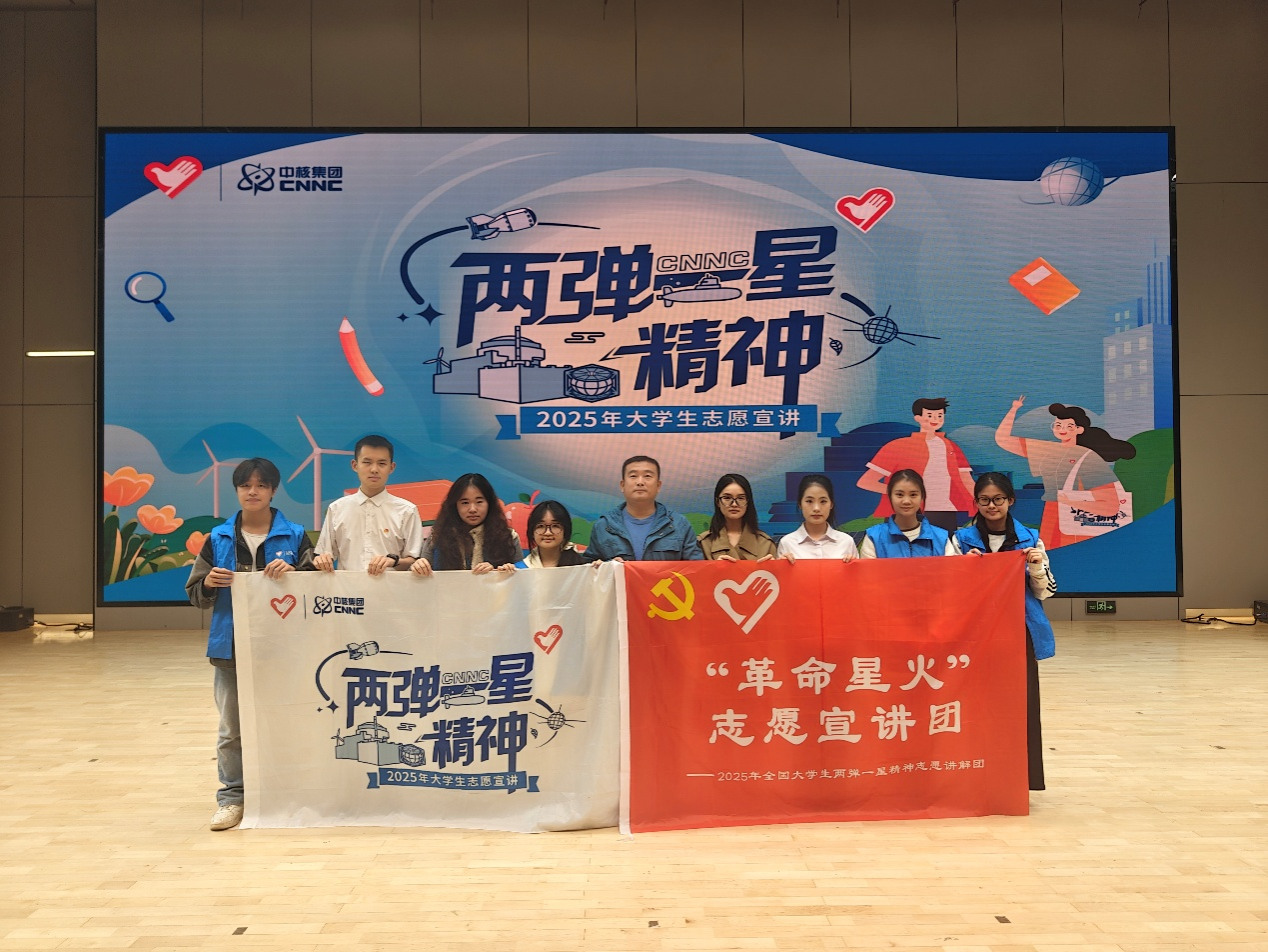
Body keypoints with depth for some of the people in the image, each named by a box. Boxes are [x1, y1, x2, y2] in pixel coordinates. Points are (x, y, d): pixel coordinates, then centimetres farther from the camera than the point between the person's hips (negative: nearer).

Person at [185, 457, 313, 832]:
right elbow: (196, 594, 10)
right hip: (231, 646, 2)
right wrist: (209, 583, -11)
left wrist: (293, 572, -19)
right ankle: (231, 797, 18)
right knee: (231, 727, 7)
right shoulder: (218, 538, 8)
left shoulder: (294, 536, 2)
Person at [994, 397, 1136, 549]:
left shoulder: (1090, 458, -9)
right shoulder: (1046, 449, 7)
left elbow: (1110, 506, -14)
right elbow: (1002, 439, 10)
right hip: (1050, 524, 5)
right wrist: (1014, 409, 7)